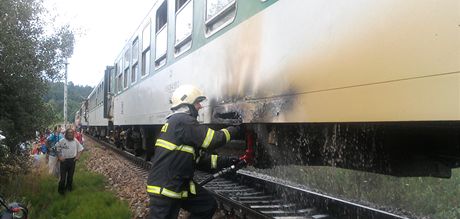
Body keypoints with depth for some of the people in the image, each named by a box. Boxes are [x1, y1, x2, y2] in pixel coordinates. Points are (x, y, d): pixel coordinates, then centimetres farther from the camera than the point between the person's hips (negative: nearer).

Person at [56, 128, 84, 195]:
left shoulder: (75, 141, 0)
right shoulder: (62, 141, -9)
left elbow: (80, 149, 11)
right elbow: (57, 148, 0)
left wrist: (78, 156, 1)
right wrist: (59, 157, -6)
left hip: (72, 160, 3)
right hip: (64, 160, -3)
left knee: (70, 175, 15)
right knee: (63, 176, -2)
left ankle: (69, 187, 32)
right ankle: (61, 189, 12)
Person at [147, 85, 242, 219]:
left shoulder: (177, 122, 18)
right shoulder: (183, 121, -16)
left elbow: (196, 159, 19)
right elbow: (213, 140, -19)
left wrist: (223, 161, 13)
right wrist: (233, 130, -1)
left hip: (179, 184, 11)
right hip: (164, 188, -10)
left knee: (208, 205, 13)